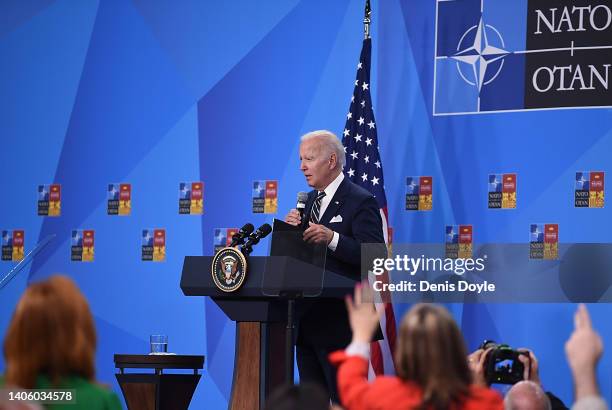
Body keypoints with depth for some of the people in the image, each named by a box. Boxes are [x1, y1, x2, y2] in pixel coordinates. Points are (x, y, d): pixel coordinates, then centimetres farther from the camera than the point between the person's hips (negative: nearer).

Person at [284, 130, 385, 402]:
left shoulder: (361, 202, -9)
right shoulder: (310, 201, 16)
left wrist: (332, 238, -30)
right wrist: (291, 230, -4)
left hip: (339, 321, -8)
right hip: (308, 318, 8)